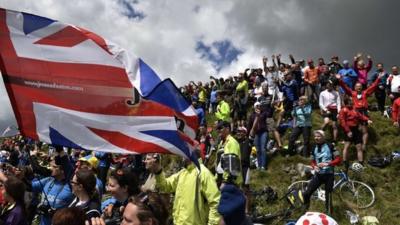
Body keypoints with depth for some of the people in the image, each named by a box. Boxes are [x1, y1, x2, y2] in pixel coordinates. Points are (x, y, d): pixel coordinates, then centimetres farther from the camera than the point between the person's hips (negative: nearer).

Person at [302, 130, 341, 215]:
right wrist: (314, 166, -5)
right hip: (318, 174, 4)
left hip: (329, 174, -3)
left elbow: (338, 159, -6)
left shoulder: (330, 147, -5)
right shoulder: (314, 148, 9)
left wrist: (327, 164, -19)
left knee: (328, 196, 3)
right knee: (306, 193, -7)